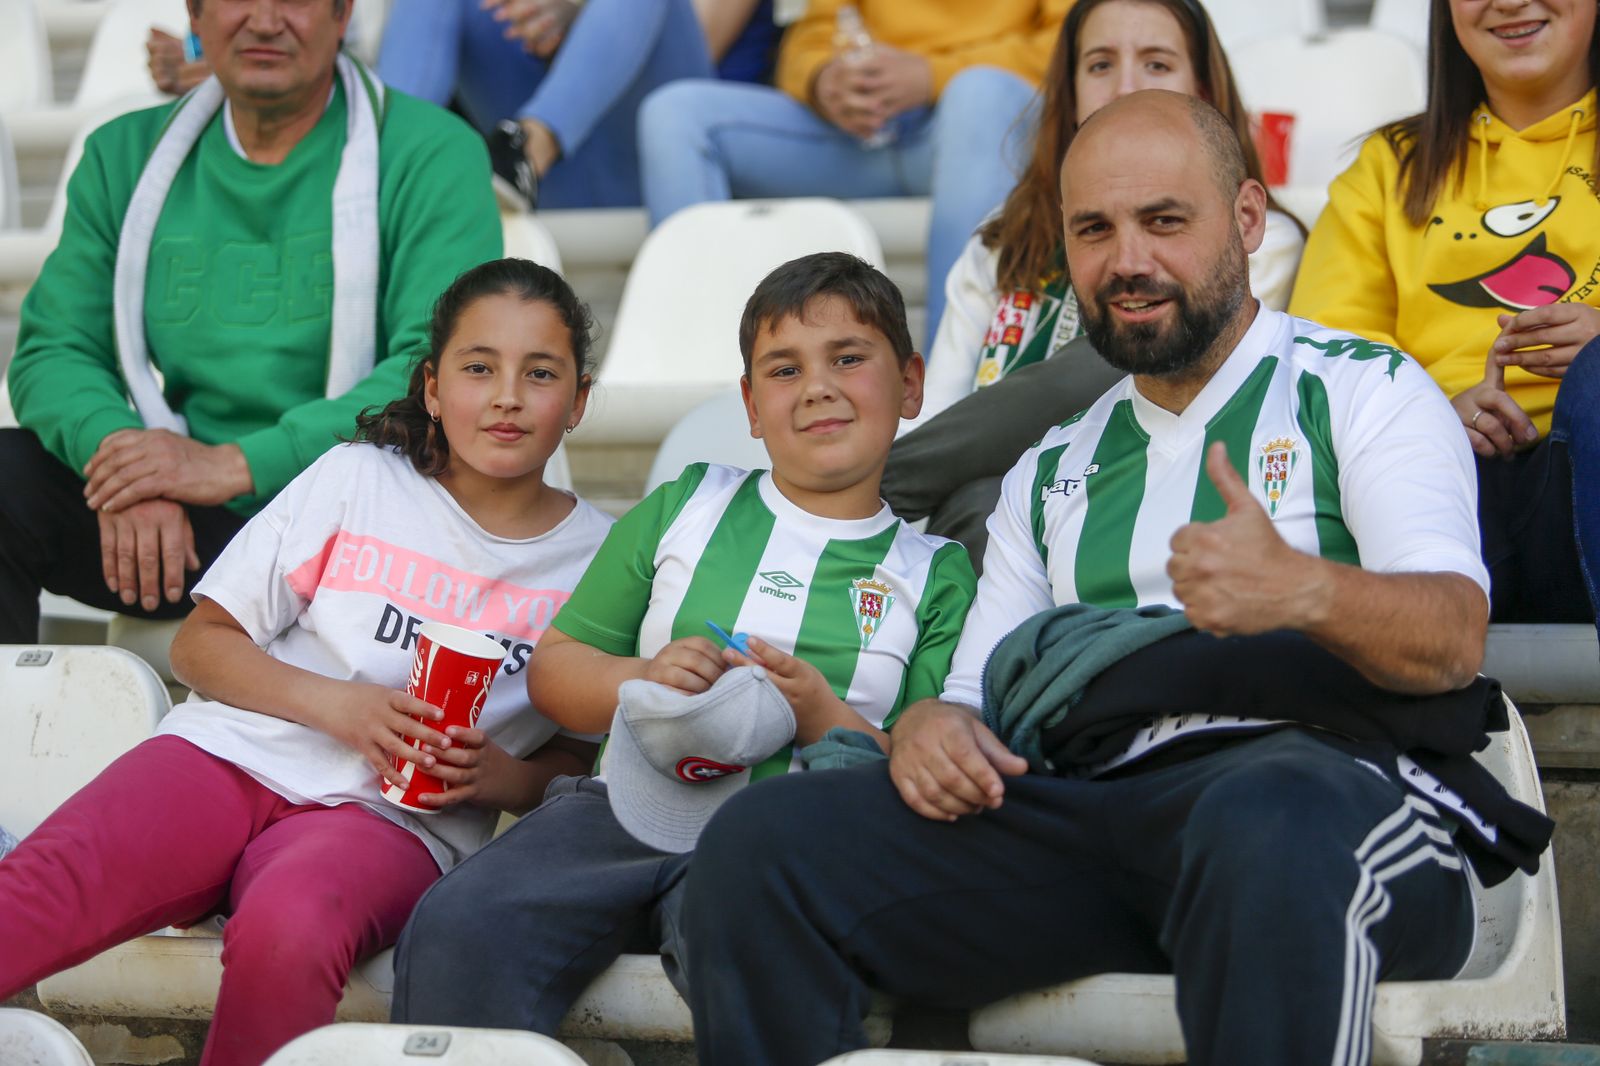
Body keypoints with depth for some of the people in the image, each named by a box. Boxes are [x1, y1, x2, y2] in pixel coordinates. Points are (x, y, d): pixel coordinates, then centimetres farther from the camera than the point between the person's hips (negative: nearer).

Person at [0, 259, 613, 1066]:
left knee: (288, 932, -39)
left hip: (389, 816, -1)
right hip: (235, 755, 1)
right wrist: (332, 703, -7)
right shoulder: (358, 480, 11)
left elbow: (576, 765, 17)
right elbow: (198, 643, 10)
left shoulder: (596, 558, 12)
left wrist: (498, 778, -6)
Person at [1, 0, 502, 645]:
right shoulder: (124, 156, 13)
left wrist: (238, 464, -23)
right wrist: (116, 445, -17)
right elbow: (53, 350, 8)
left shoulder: (432, 155, -3)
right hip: (188, 522, 4)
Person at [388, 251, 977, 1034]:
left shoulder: (935, 575, 14)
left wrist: (825, 718, -11)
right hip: (627, 809, 3)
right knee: (457, 927, -27)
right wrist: (643, 679, -2)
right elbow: (552, 668, 20)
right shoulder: (684, 508, 21)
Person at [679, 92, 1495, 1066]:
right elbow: (977, 692, 25)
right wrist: (929, 725, -1)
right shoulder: (1053, 467, 28)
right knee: (759, 841, -18)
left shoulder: (1364, 391, 12)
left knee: (1264, 829, -43)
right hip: (1091, 798, 4)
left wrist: (1302, 590, -27)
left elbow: (1455, 638, -5)